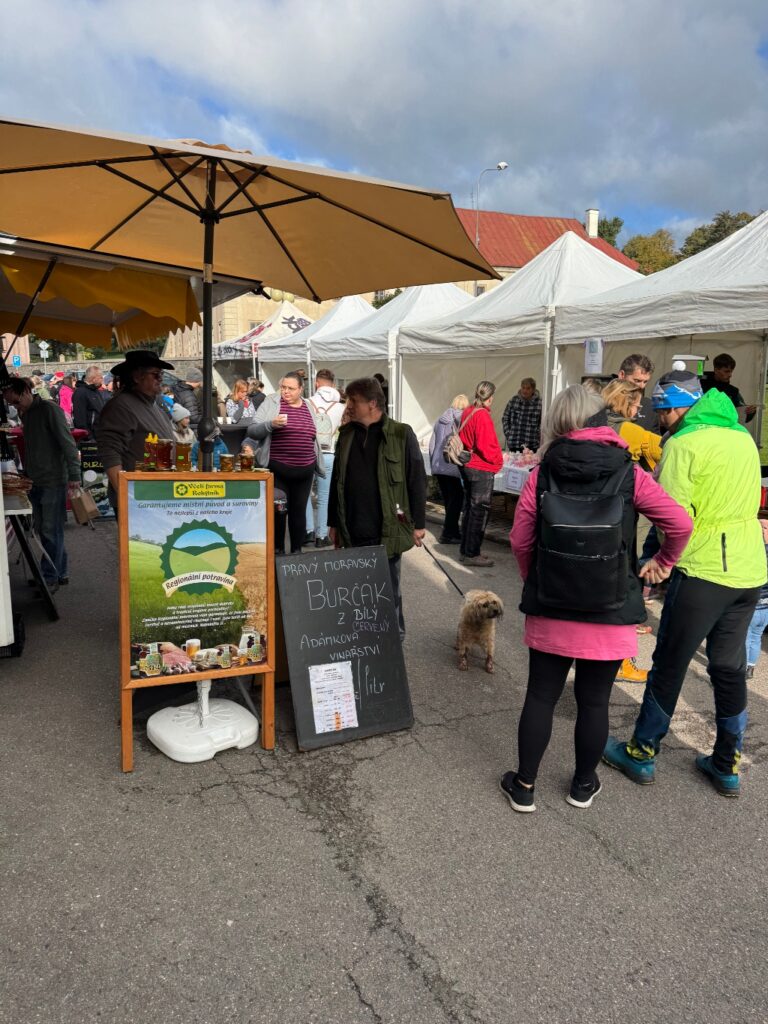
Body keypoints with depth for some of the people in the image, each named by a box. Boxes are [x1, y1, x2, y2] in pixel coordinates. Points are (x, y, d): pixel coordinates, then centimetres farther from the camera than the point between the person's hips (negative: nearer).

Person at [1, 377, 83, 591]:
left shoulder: (49, 409, -10)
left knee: (51, 531, -2)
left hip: (53, 482, -8)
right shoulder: (25, 414, 13)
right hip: (35, 482, 8)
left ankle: (50, 578, 6)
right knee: (43, 530, 11)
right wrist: (26, 474, 18)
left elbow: (68, 444, -16)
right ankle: (61, 572, 22)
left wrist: (74, 476, -22)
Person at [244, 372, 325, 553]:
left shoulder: (309, 407, 11)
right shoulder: (271, 403, -1)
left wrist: (319, 465, 19)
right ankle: (278, 550, 18)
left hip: (304, 470, 3)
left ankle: (297, 550, 22)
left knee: (299, 510, 10)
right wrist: (271, 424, -23)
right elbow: (252, 430, -6)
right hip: (277, 469, -3)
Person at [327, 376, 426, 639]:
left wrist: (418, 523, -6)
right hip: (353, 531, 4)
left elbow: (417, 481, -5)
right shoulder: (346, 434, 8)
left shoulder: (401, 435, -6)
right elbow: (337, 480, 14)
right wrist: (333, 522, 14)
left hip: (387, 531, -4)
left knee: (388, 590, 9)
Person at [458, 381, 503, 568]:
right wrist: (498, 460, -5)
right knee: (480, 512, 0)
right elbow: (485, 446, -21)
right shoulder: (483, 416, -19)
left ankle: (465, 550, 23)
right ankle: (472, 554, 4)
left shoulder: (467, 412, 6)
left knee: (469, 508, 16)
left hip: (467, 466, 8)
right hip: (482, 469, -8)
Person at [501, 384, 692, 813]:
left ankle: (524, 786, 26)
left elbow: (520, 541, -2)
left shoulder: (542, 475, -5)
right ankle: (583, 785, 34)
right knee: (594, 702, 15)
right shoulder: (629, 474, -7)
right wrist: (664, 560, 12)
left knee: (541, 697, 13)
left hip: (550, 611, 1)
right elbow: (681, 524, -7)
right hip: (610, 613, 0)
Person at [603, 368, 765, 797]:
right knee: (731, 668, 16)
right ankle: (728, 765, 27)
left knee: (669, 665, 6)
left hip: (703, 570, -7)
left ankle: (642, 753, 20)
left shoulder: (683, 444, -13)